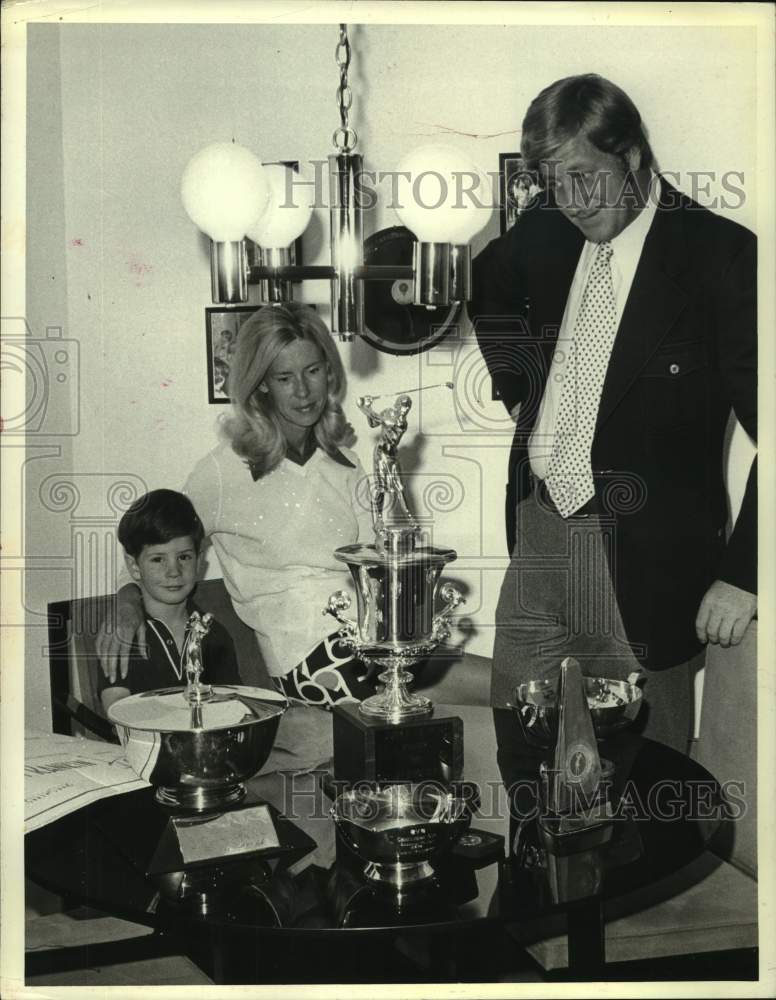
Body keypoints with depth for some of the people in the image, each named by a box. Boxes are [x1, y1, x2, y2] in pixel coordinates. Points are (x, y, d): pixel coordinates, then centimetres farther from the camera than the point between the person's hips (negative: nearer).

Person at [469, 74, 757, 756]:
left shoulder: (719, 253, -13)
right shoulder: (549, 227, 5)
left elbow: (764, 423, -15)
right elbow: (487, 287, 28)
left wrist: (742, 574, -18)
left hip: (643, 559, -5)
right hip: (537, 531, 6)